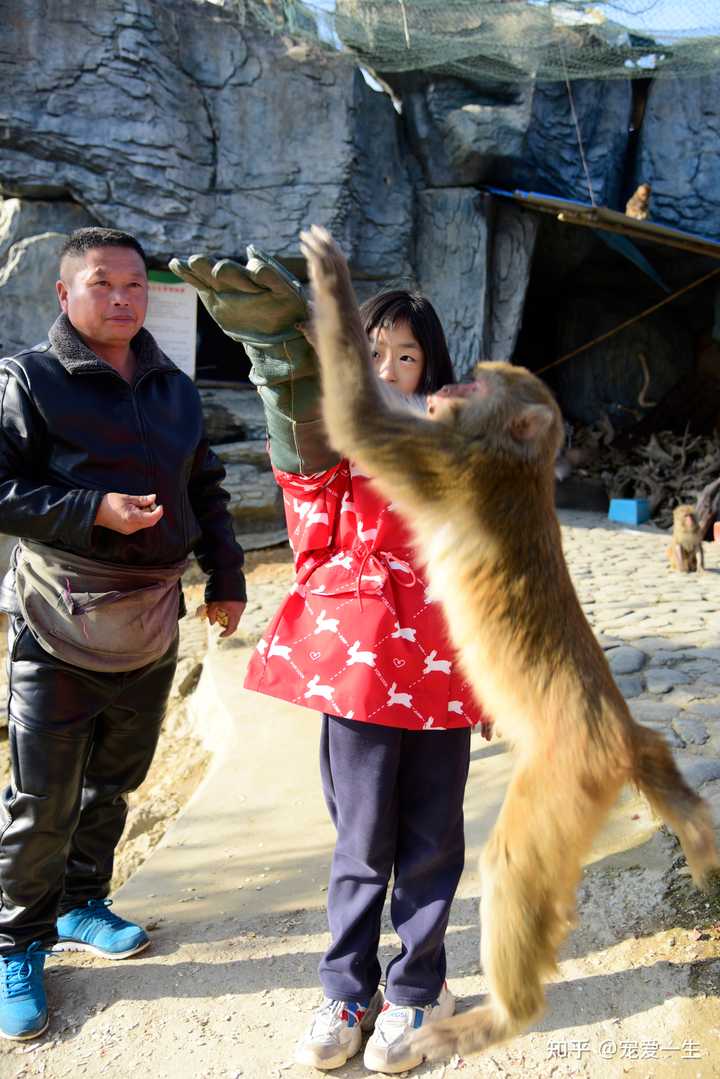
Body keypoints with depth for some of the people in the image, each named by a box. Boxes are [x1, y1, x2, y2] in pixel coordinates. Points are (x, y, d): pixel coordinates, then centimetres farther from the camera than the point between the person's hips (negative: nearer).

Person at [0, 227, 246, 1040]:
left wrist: (225, 579, 12)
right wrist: (95, 510, -22)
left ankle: (80, 906, 37)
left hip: (153, 618, 5)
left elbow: (205, 490, 17)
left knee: (113, 781, 17)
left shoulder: (173, 387, 11)